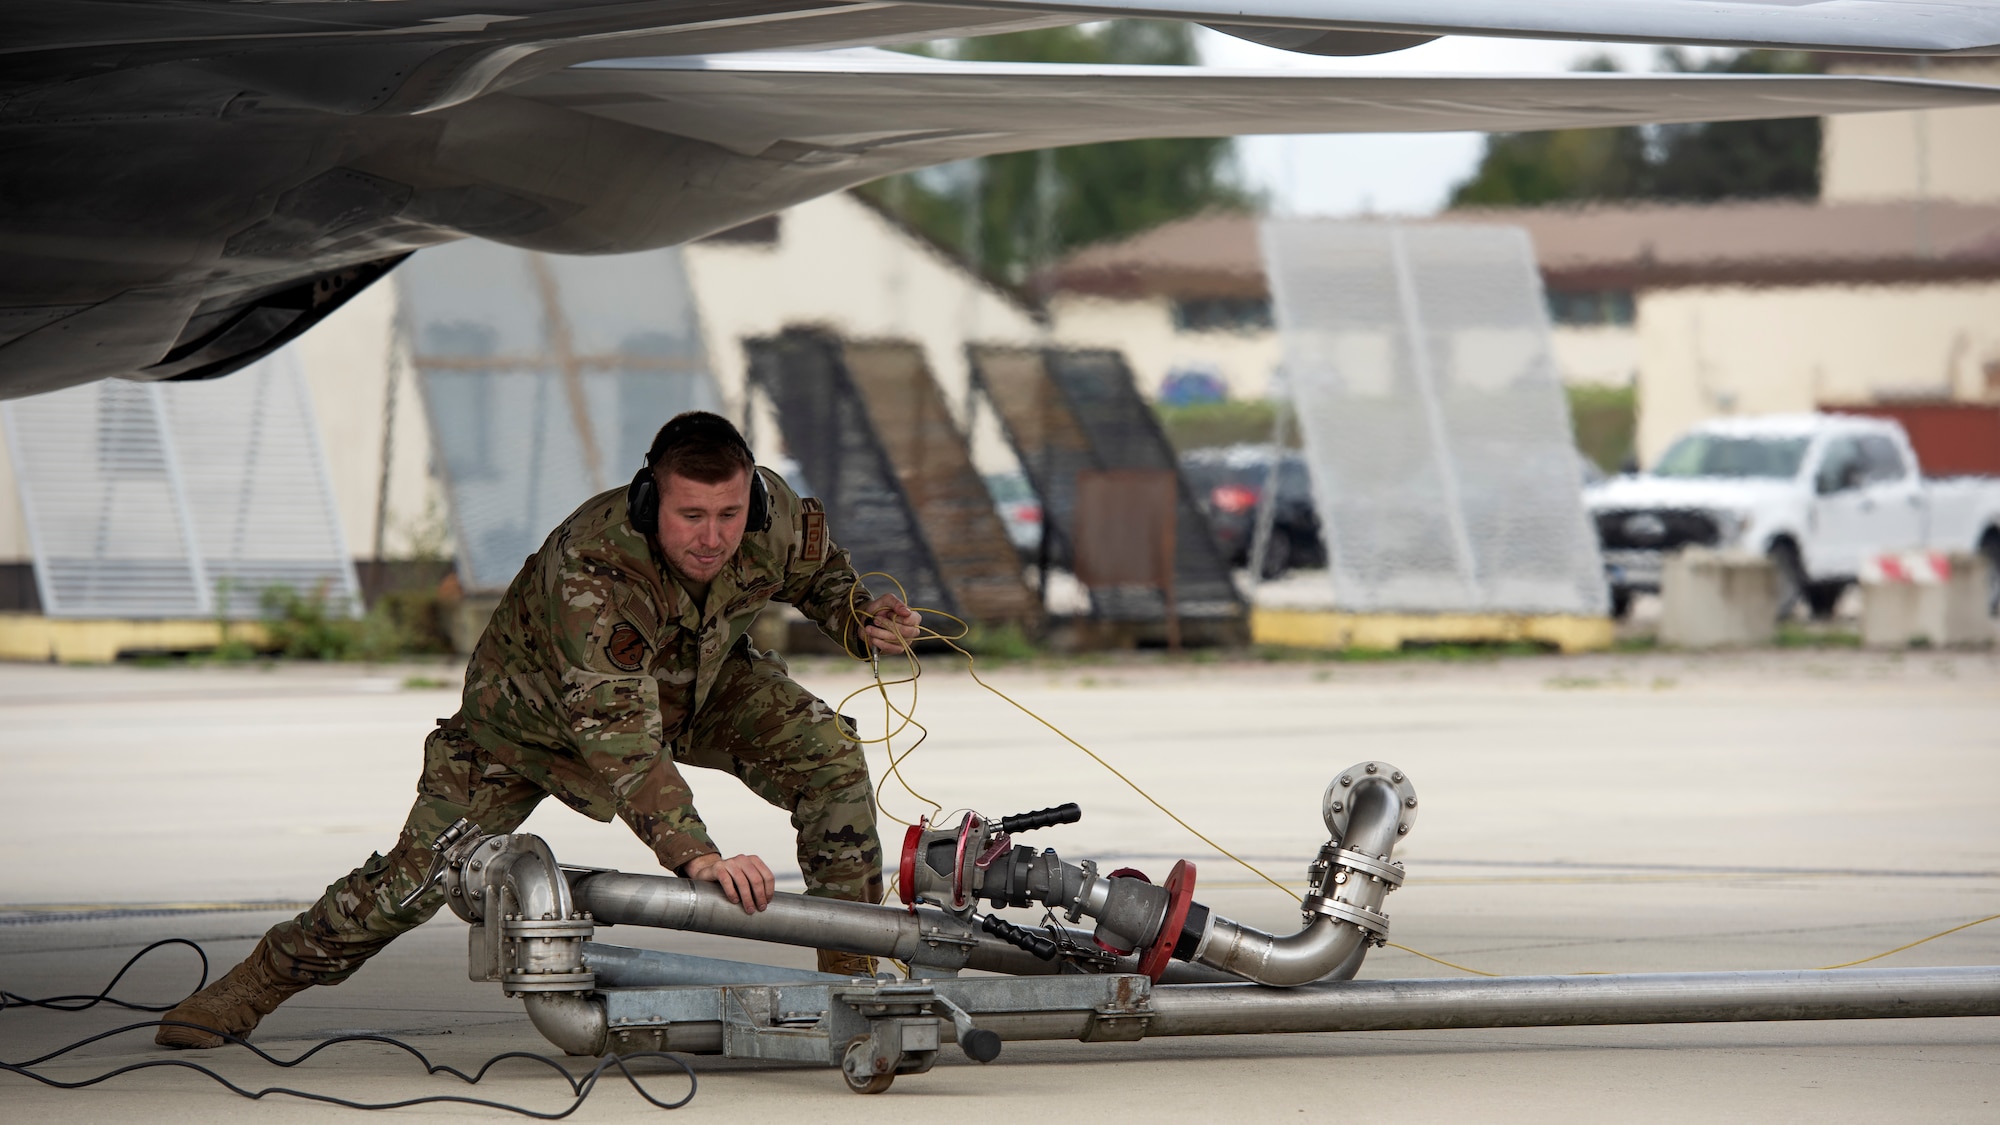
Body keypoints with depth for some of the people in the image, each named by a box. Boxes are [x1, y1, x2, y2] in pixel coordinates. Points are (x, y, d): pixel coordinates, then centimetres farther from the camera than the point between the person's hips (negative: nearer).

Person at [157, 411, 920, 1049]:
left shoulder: (773, 512, -28)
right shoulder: (591, 568, -45)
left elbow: (819, 572, -1)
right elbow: (619, 735, -52)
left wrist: (862, 618, -23)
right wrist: (694, 854, -63)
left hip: (699, 682, 4)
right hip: (538, 704, -4)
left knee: (827, 757, -17)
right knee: (421, 871, -9)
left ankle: (851, 978, -5)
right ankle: (255, 985, 10)